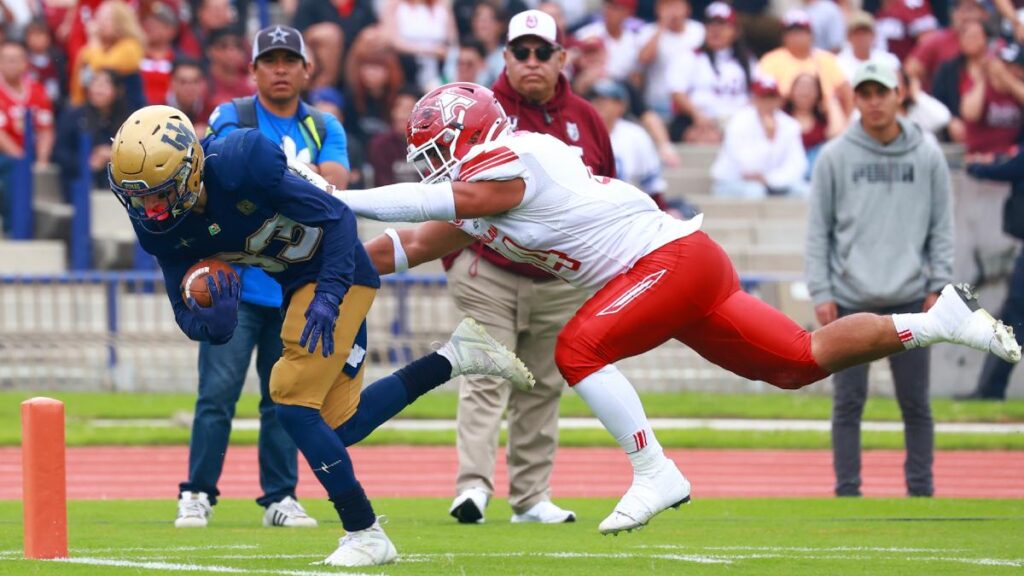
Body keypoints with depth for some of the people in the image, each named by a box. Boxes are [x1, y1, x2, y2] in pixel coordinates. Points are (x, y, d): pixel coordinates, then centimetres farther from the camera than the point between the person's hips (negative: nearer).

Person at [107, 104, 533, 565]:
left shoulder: (240, 163, -30)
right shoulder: (160, 226, -9)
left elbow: (336, 216, -23)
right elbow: (190, 320, -6)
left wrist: (329, 294, -34)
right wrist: (210, 320, -30)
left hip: (338, 271, -8)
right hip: (298, 283, 8)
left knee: (293, 402, -15)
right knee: (339, 426, 11)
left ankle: (365, 535, -5)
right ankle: (454, 358, 24)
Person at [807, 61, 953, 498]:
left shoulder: (927, 157, 5)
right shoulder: (835, 158, 2)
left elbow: (942, 227, 8)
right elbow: (818, 231, 3)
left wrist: (939, 285, -1)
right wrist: (821, 293, -4)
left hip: (909, 300, 1)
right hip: (850, 301, -1)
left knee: (916, 403, 3)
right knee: (848, 403, 1)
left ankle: (921, 491, 10)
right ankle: (847, 494, 7)